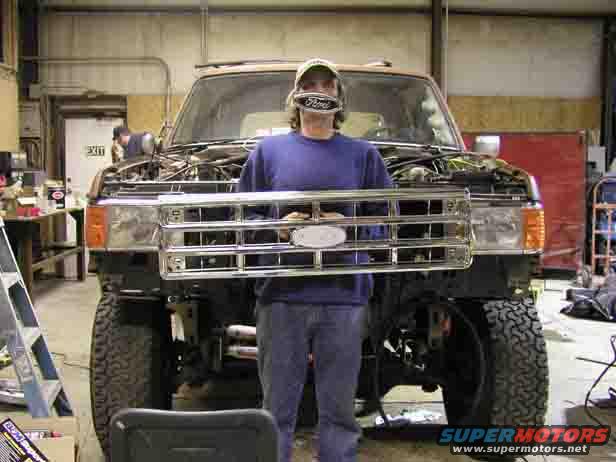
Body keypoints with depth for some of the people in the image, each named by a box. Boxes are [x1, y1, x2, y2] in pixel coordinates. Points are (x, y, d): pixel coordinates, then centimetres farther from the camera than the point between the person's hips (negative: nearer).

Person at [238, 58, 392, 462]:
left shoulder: (363, 154, 10)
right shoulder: (269, 151, 9)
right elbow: (243, 216, 8)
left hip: (344, 299, 0)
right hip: (282, 296, 0)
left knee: (340, 409, 9)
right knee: (278, 409, 8)